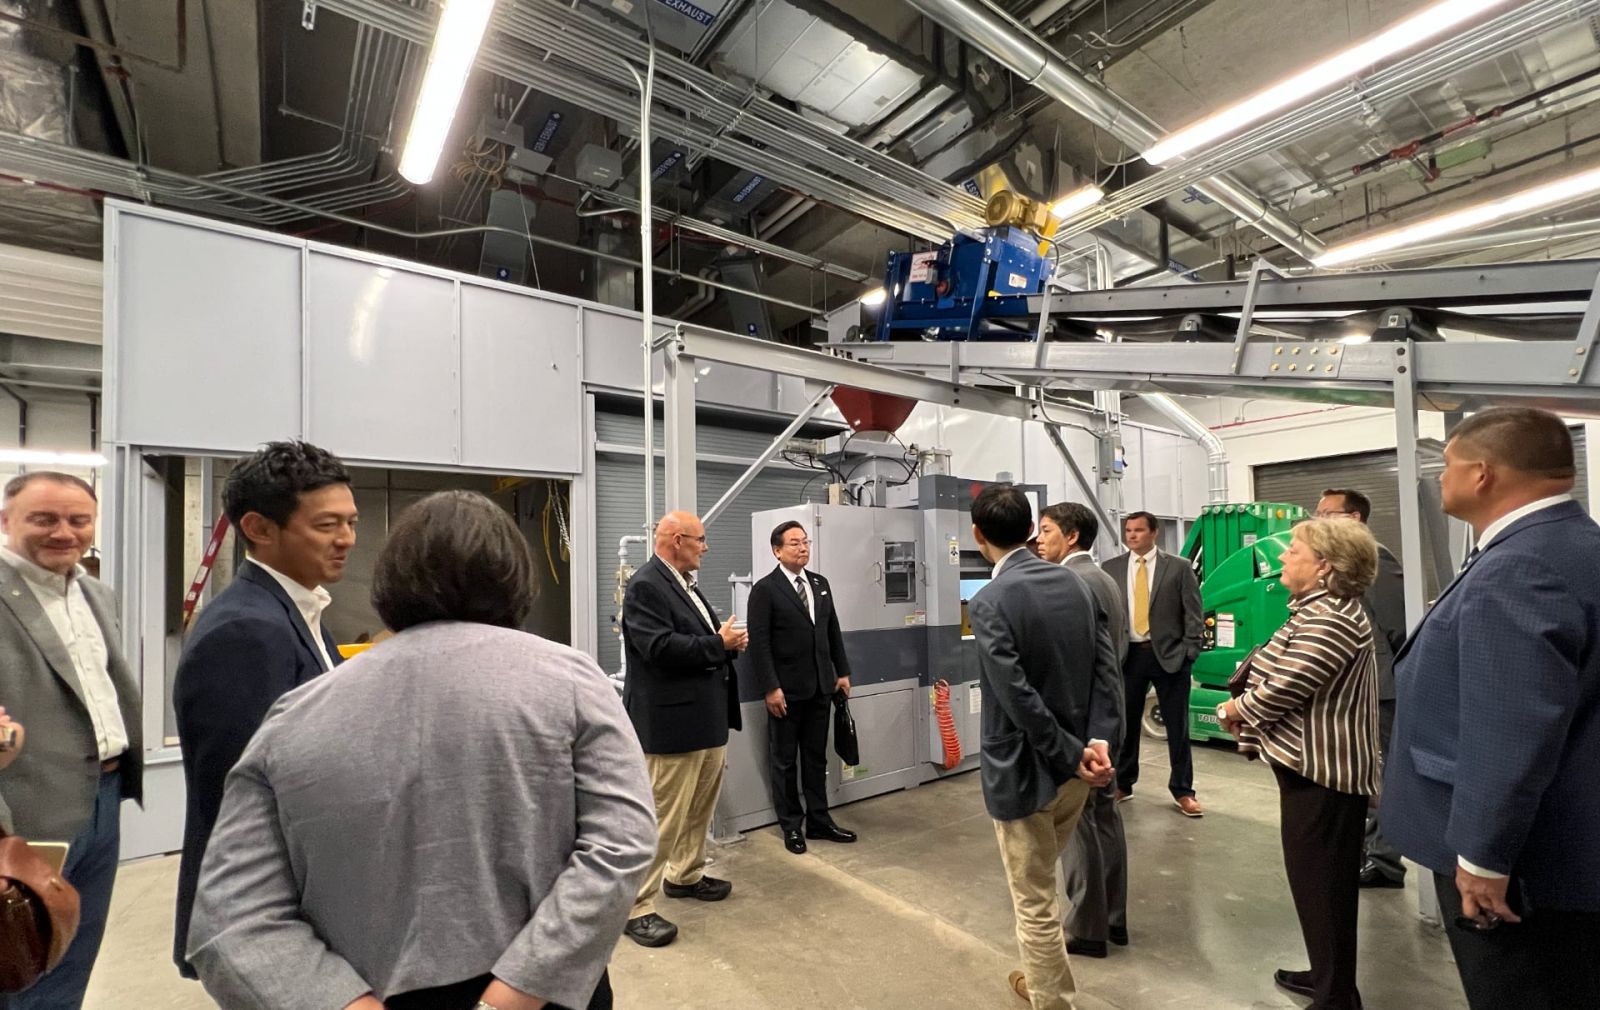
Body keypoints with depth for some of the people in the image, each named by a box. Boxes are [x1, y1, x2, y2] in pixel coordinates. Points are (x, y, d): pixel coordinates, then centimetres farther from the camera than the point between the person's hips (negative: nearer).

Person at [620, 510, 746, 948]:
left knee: (700, 808, 22)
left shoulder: (686, 584, 14)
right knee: (663, 817, -1)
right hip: (672, 722, -10)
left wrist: (730, 641, -2)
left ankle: (685, 875, 41)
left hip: (707, 718, 10)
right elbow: (660, 648, -26)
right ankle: (636, 908, 13)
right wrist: (719, 644, -18)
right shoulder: (645, 585, -17)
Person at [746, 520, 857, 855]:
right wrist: (770, 688, -17)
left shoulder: (820, 584, 9)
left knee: (816, 758, 15)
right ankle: (791, 826, 23)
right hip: (786, 690, -5)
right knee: (784, 761, 9)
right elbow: (759, 643, -13)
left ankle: (819, 821, 27)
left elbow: (833, 631, 13)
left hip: (820, 687, 6)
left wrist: (842, 671, 9)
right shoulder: (765, 589, -10)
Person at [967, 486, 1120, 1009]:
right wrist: (1096, 740, -11)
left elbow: (1020, 700, -25)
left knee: (1035, 905, 11)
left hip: (1023, 772, -8)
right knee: (1039, 884, 29)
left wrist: (1073, 755, -14)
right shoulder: (1075, 583, 0)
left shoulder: (989, 602, -22)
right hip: (1073, 767, 8)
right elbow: (1106, 667, -4)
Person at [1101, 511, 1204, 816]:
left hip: (1169, 654, -2)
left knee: (1177, 725, 8)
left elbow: (1193, 614, -2)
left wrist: (1188, 653, -9)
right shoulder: (1111, 568, 3)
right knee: (1125, 722, 11)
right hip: (1127, 655, 2)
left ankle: (1182, 791, 22)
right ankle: (1122, 784, 26)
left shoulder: (1179, 567, -2)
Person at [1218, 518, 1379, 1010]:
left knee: (1321, 885, 3)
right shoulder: (1316, 610, 12)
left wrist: (1237, 709, -5)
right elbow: (1277, 675, 14)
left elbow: (1282, 689, -23)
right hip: (1315, 766, 10)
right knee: (1317, 881, 22)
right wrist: (1244, 708, -1)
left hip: (1320, 772, -10)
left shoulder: (1329, 620, -22)